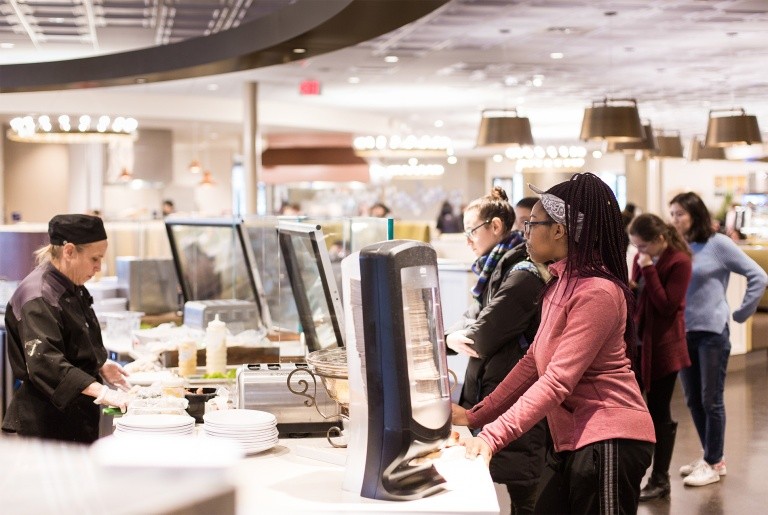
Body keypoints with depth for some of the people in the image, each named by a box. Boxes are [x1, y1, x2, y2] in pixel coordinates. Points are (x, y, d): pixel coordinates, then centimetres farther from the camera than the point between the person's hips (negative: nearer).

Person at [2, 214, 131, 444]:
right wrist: (101, 392, -36)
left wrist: (101, 366, 11)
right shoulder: (39, 297, -19)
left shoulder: (72, 289, 13)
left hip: (77, 416, 9)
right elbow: (45, 361, -30)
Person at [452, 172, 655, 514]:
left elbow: (558, 381, -26)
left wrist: (491, 438, -31)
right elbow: (533, 362, 15)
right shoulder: (560, 285, 12)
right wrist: (476, 416, 9)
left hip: (609, 441, -9)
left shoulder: (597, 292, -19)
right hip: (571, 439, 9)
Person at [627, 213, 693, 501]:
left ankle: (660, 481, 13)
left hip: (663, 346, -7)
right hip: (637, 341, 7)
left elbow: (667, 306, -20)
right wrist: (627, 288, -4)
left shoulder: (679, 262, -14)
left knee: (658, 413, 1)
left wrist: (649, 271, -23)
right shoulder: (643, 258, 8)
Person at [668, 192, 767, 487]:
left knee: (711, 401, 3)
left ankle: (713, 464, 14)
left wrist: (741, 313, -5)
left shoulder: (717, 244, -9)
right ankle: (711, 457, 27)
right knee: (693, 401, 12)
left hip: (712, 333, -5)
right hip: (681, 334, 5)